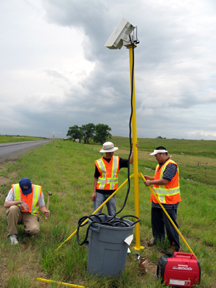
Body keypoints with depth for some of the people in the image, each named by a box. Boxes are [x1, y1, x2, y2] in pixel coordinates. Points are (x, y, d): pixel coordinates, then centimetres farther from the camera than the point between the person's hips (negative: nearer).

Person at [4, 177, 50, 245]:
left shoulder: (38, 190, -10)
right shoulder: (14, 189, -13)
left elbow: (41, 206, 1)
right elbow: (6, 204, -17)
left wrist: (45, 211, -22)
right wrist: (19, 201, -30)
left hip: (30, 215, 0)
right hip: (17, 214, 1)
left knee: (35, 229, -31)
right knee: (13, 208, -35)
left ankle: (27, 229, 9)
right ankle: (12, 234, -15)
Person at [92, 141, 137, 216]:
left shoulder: (117, 160, 5)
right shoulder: (98, 162, -2)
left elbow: (129, 161, 0)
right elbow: (96, 178, 1)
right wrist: (94, 192, -2)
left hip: (112, 192, 2)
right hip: (100, 192, -2)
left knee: (112, 214, 9)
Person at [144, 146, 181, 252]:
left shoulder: (171, 165, -18)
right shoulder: (159, 166, 14)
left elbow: (165, 180, -27)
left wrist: (151, 182, -19)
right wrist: (149, 178, 9)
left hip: (169, 201, -9)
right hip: (157, 200, 9)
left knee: (170, 223, -1)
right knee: (156, 220, 17)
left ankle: (175, 244, 13)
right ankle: (157, 238, 34)